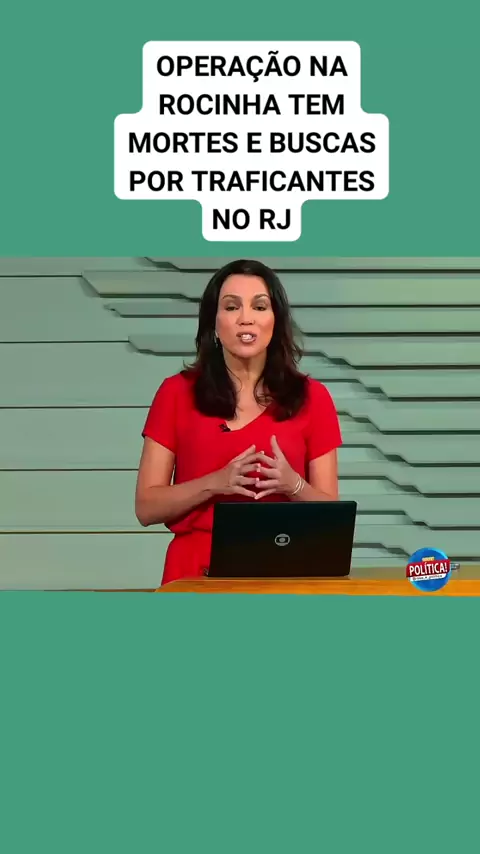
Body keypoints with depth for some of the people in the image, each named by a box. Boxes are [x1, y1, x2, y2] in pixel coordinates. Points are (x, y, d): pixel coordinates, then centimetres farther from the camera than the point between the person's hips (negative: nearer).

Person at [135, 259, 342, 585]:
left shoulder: (311, 397, 4)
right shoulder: (176, 392, 3)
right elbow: (147, 507, 2)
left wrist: (293, 485, -13)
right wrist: (216, 483, -13)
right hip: (198, 571, -1)